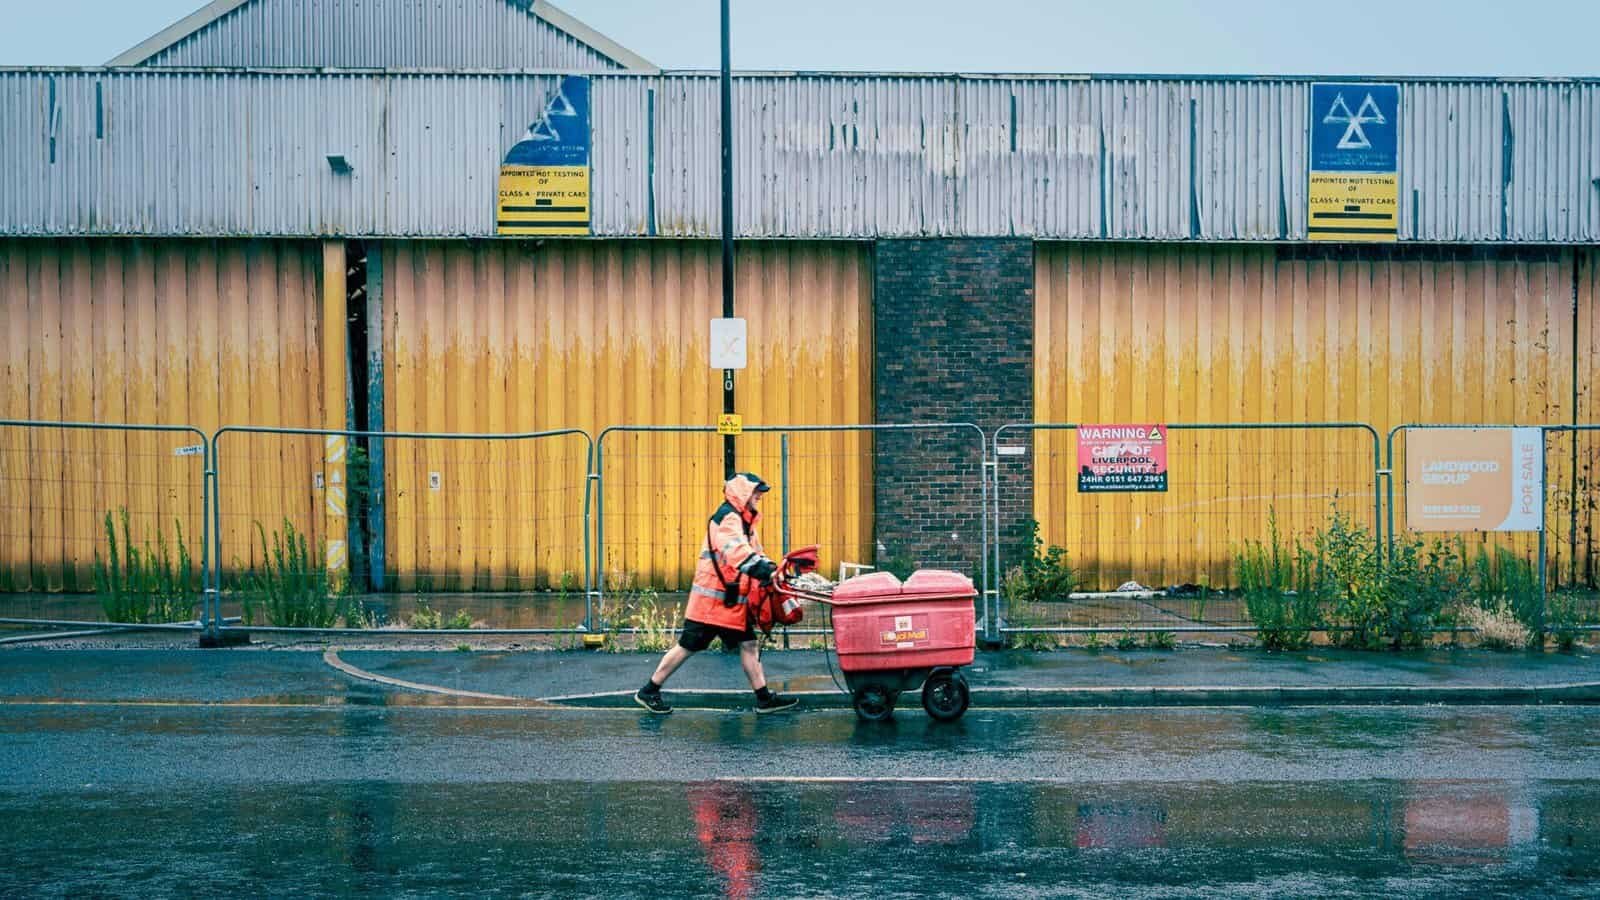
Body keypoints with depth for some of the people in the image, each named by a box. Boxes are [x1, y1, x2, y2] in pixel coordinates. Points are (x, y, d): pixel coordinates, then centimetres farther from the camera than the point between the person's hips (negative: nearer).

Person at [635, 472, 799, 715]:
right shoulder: (727, 517, -16)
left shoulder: (743, 521, 17)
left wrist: (772, 569, 0)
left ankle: (764, 699, 12)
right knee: (689, 646, -2)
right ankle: (648, 691, 10)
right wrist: (761, 569, -46)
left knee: (749, 645, 7)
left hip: (732, 601, 10)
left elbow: (755, 553, 18)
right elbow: (736, 550, -34)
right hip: (711, 598, -10)